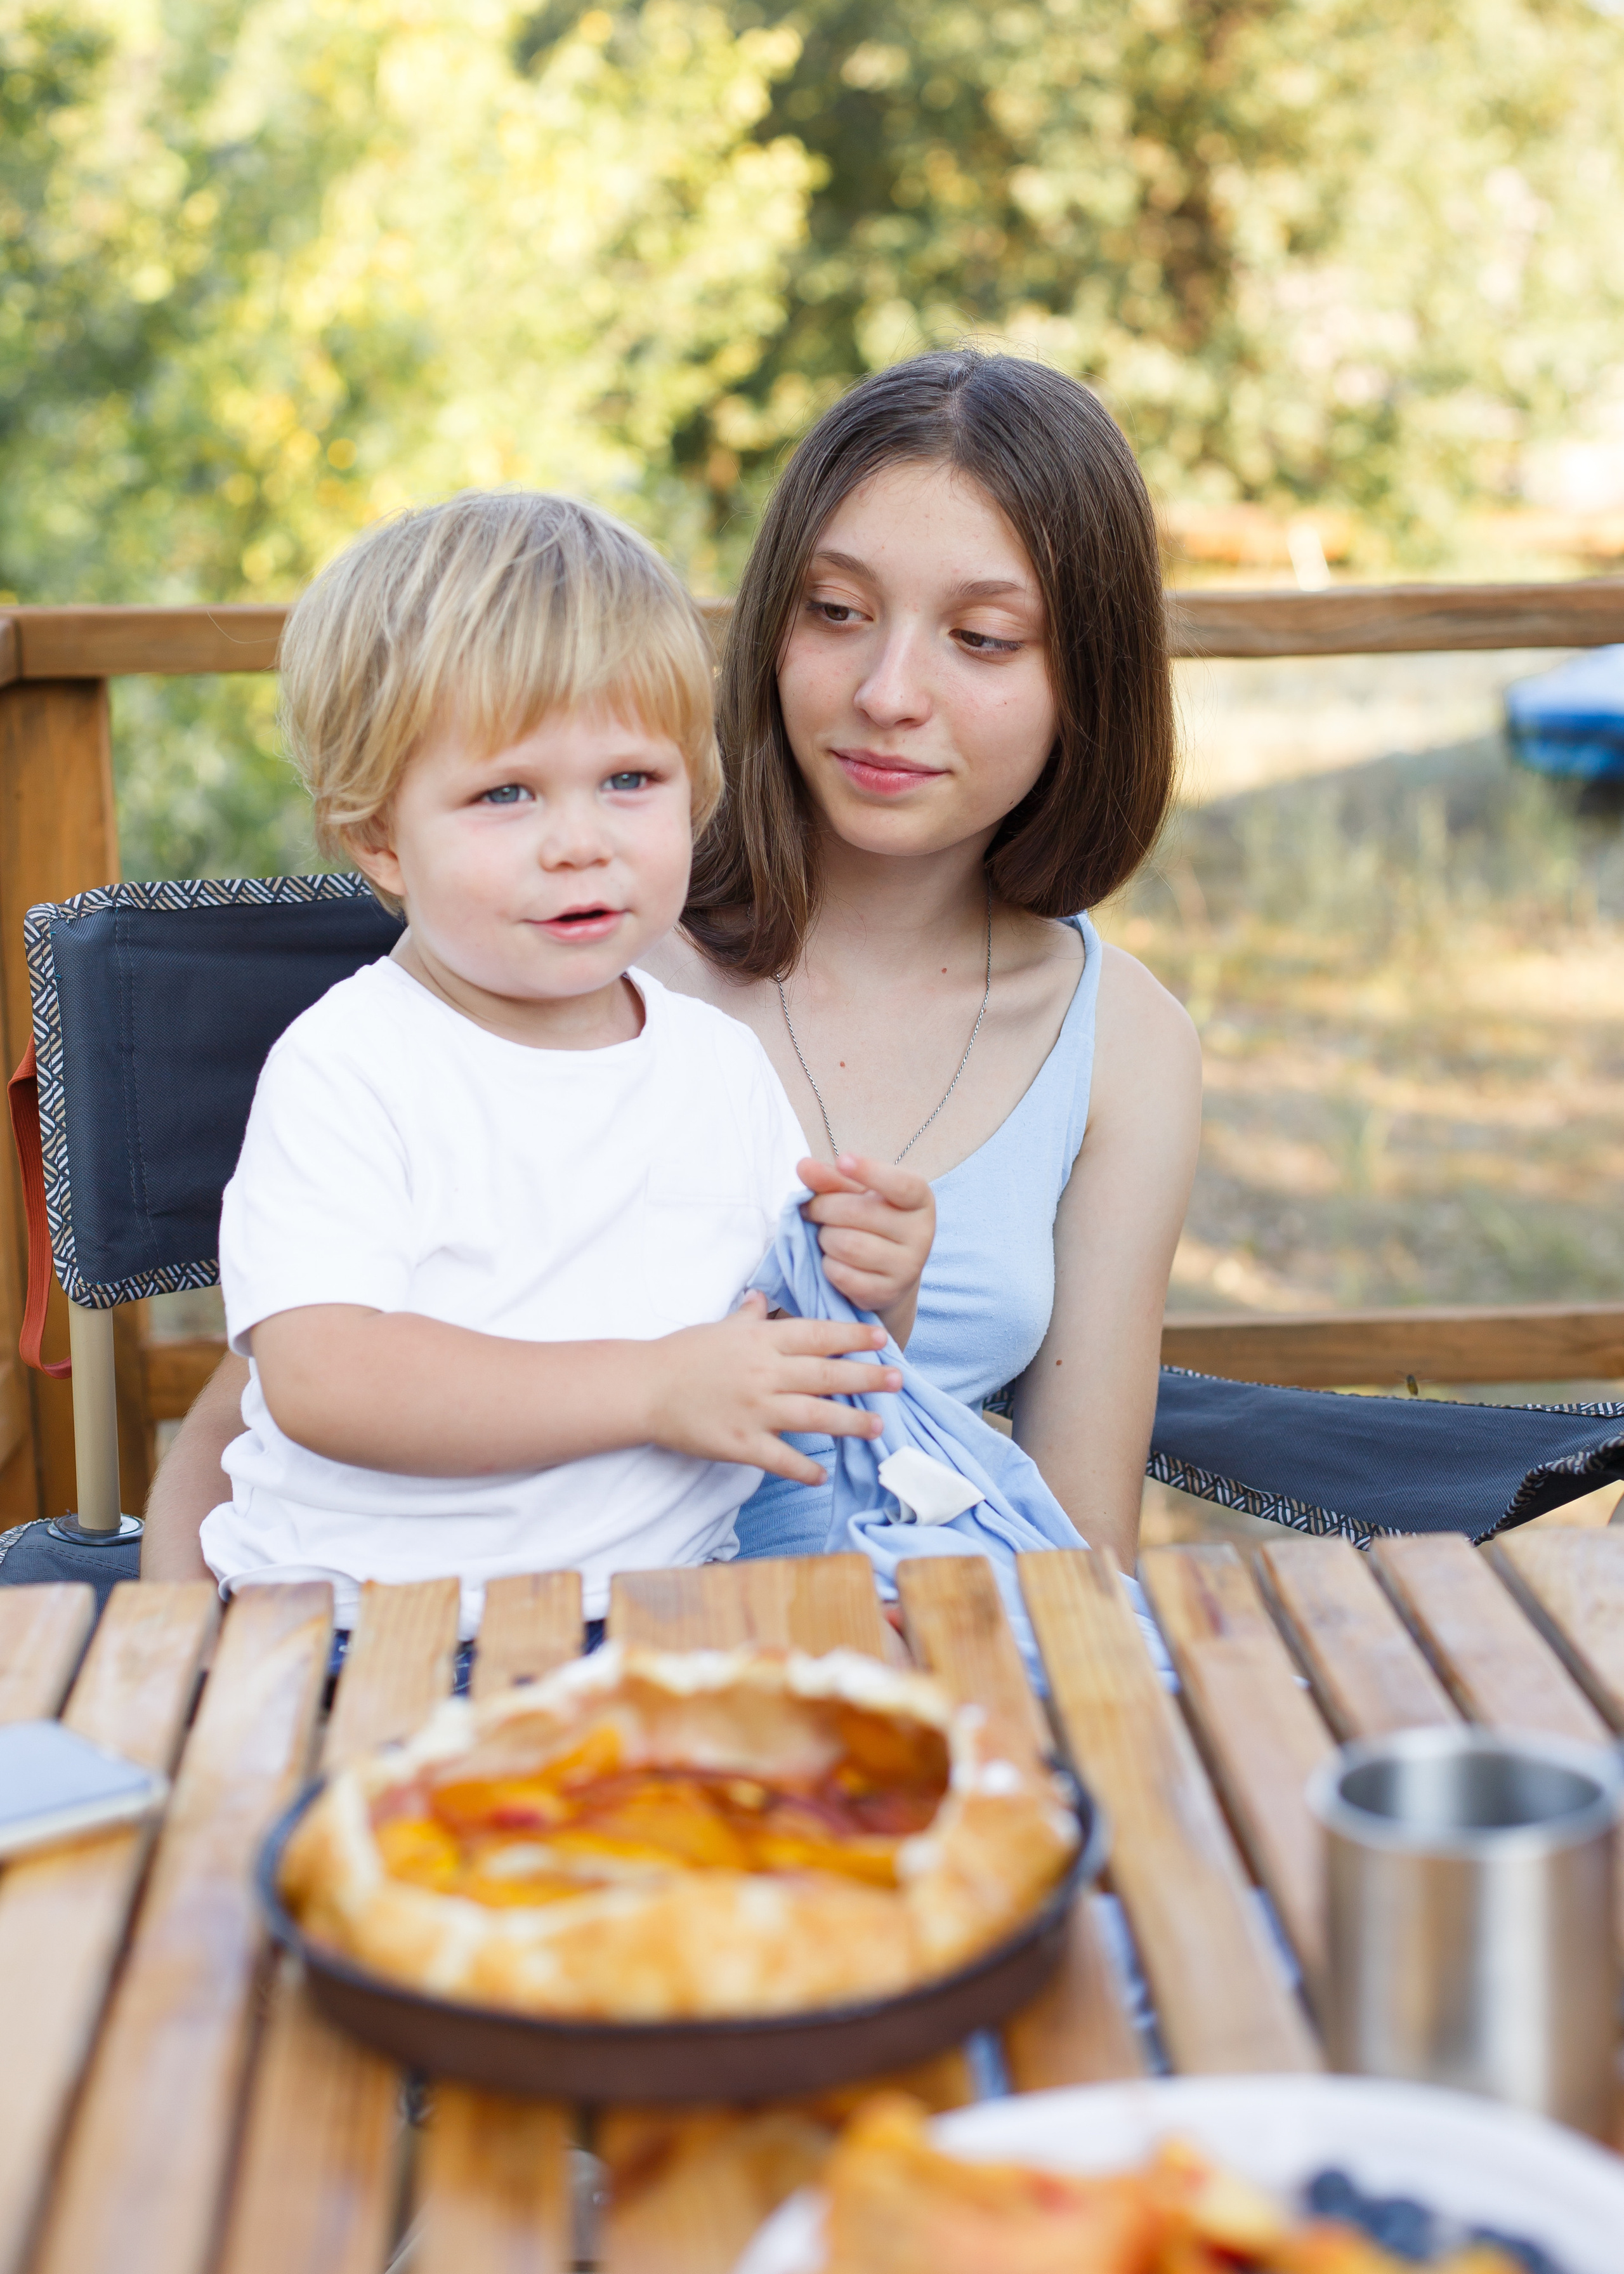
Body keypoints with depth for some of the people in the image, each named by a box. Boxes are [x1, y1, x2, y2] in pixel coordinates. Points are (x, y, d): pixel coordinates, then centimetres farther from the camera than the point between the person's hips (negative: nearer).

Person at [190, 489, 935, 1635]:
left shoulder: (724, 1063, 10)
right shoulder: (345, 1068, -7)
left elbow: (799, 1377, 19)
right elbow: (317, 1376, -20)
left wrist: (873, 1290, -5)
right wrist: (652, 1389, -21)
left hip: (670, 1595, 4)